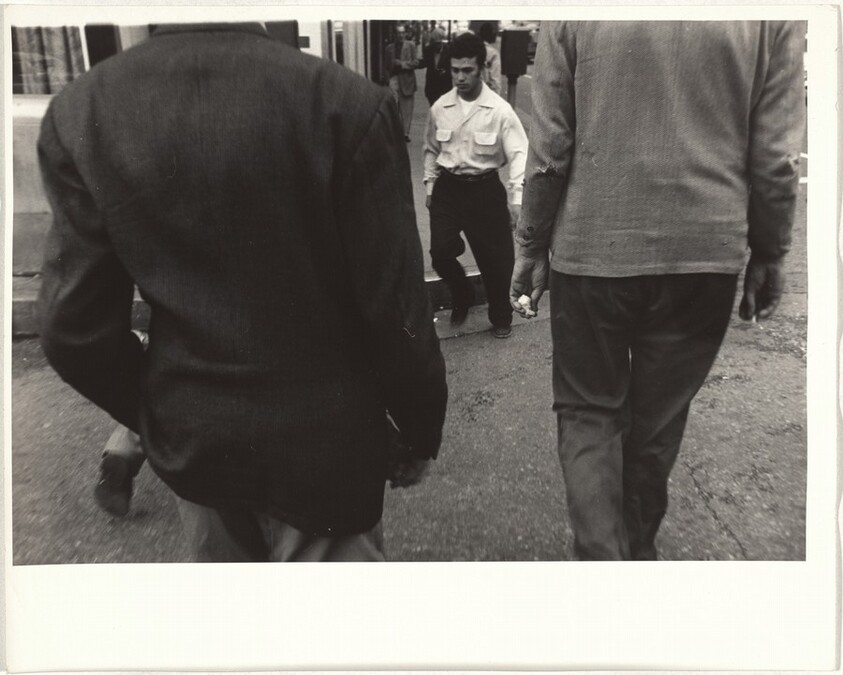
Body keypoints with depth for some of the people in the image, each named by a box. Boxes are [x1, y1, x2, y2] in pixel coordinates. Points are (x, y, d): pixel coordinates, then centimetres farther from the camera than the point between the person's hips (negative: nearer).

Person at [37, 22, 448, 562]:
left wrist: (154, 416, 10)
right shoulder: (347, 103, -19)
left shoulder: (80, 112, -9)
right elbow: (396, 310, -16)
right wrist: (420, 430, 0)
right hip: (324, 439, -3)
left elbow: (75, 325, -7)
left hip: (191, 442, 4)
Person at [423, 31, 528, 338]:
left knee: (495, 256, 3)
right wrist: (430, 186, 10)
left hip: (485, 189, -2)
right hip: (448, 188, 2)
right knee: (441, 251, -11)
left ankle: (500, 317, 29)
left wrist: (517, 198, -28)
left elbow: (518, 153, -16)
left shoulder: (500, 110, -11)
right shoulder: (439, 108, 0)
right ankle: (462, 297, 23)